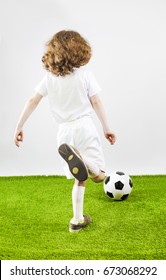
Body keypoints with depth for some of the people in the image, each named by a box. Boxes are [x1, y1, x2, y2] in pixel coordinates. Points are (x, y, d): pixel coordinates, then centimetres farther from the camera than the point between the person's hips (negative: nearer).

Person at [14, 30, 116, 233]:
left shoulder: (49, 77, 4)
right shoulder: (85, 74, -3)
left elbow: (33, 101, 0)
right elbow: (96, 103, -4)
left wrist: (19, 126, 5)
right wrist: (107, 128, 3)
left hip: (64, 131, 4)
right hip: (84, 126, -4)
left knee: (80, 179, 17)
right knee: (99, 176, 2)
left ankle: (77, 220, 18)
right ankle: (78, 157, -29)